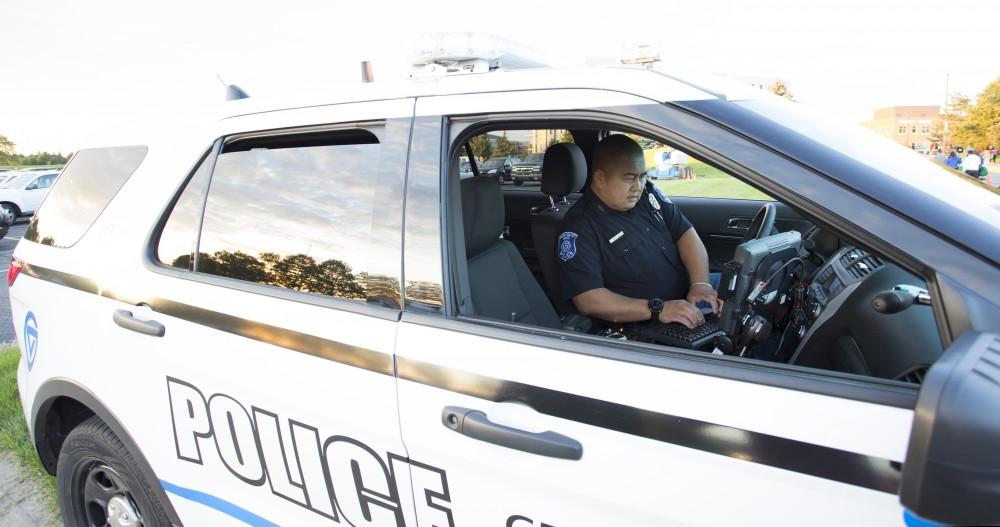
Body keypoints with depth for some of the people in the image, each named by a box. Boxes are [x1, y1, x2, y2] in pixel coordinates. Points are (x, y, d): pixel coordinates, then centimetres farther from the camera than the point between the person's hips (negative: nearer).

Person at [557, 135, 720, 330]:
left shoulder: (648, 194, 7)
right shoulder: (579, 228, -14)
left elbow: (686, 234, 6)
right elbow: (588, 300, -21)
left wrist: (700, 283, -14)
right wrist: (658, 309, -28)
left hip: (687, 298, 7)